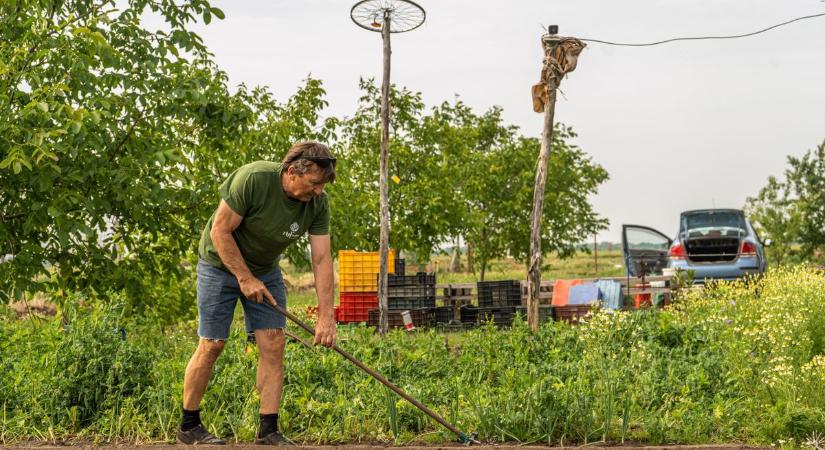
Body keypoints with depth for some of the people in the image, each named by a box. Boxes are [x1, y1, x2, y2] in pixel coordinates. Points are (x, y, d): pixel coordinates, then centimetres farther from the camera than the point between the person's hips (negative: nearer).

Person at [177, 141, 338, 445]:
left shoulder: (317, 203, -15)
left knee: (274, 343, -6)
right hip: (221, 263, -5)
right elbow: (220, 231, -23)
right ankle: (188, 426, 14)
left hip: (265, 270, 5)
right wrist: (245, 278, -22)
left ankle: (268, 431, 1)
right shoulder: (253, 179, -30)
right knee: (212, 345, -3)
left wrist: (326, 316, -19)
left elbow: (321, 260, -14)